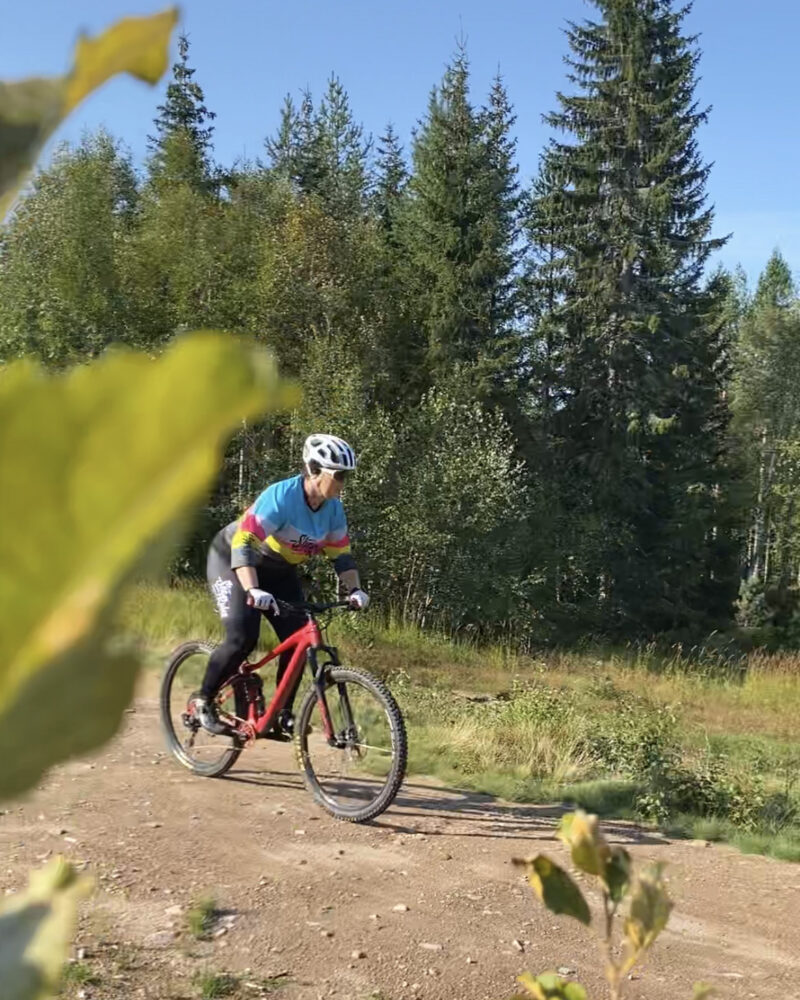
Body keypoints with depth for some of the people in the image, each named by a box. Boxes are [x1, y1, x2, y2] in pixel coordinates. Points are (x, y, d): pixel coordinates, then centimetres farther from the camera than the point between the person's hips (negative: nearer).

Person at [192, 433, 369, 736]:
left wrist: (354, 590, -20)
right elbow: (243, 543, -39)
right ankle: (203, 700, 1)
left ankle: (283, 714, 6)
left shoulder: (333, 509, -11)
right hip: (232, 560, -6)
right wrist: (252, 590, -51)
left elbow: (341, 554, -3)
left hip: (278, 571, 7)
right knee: (242, 639, -21)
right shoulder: (281, 496, -32)